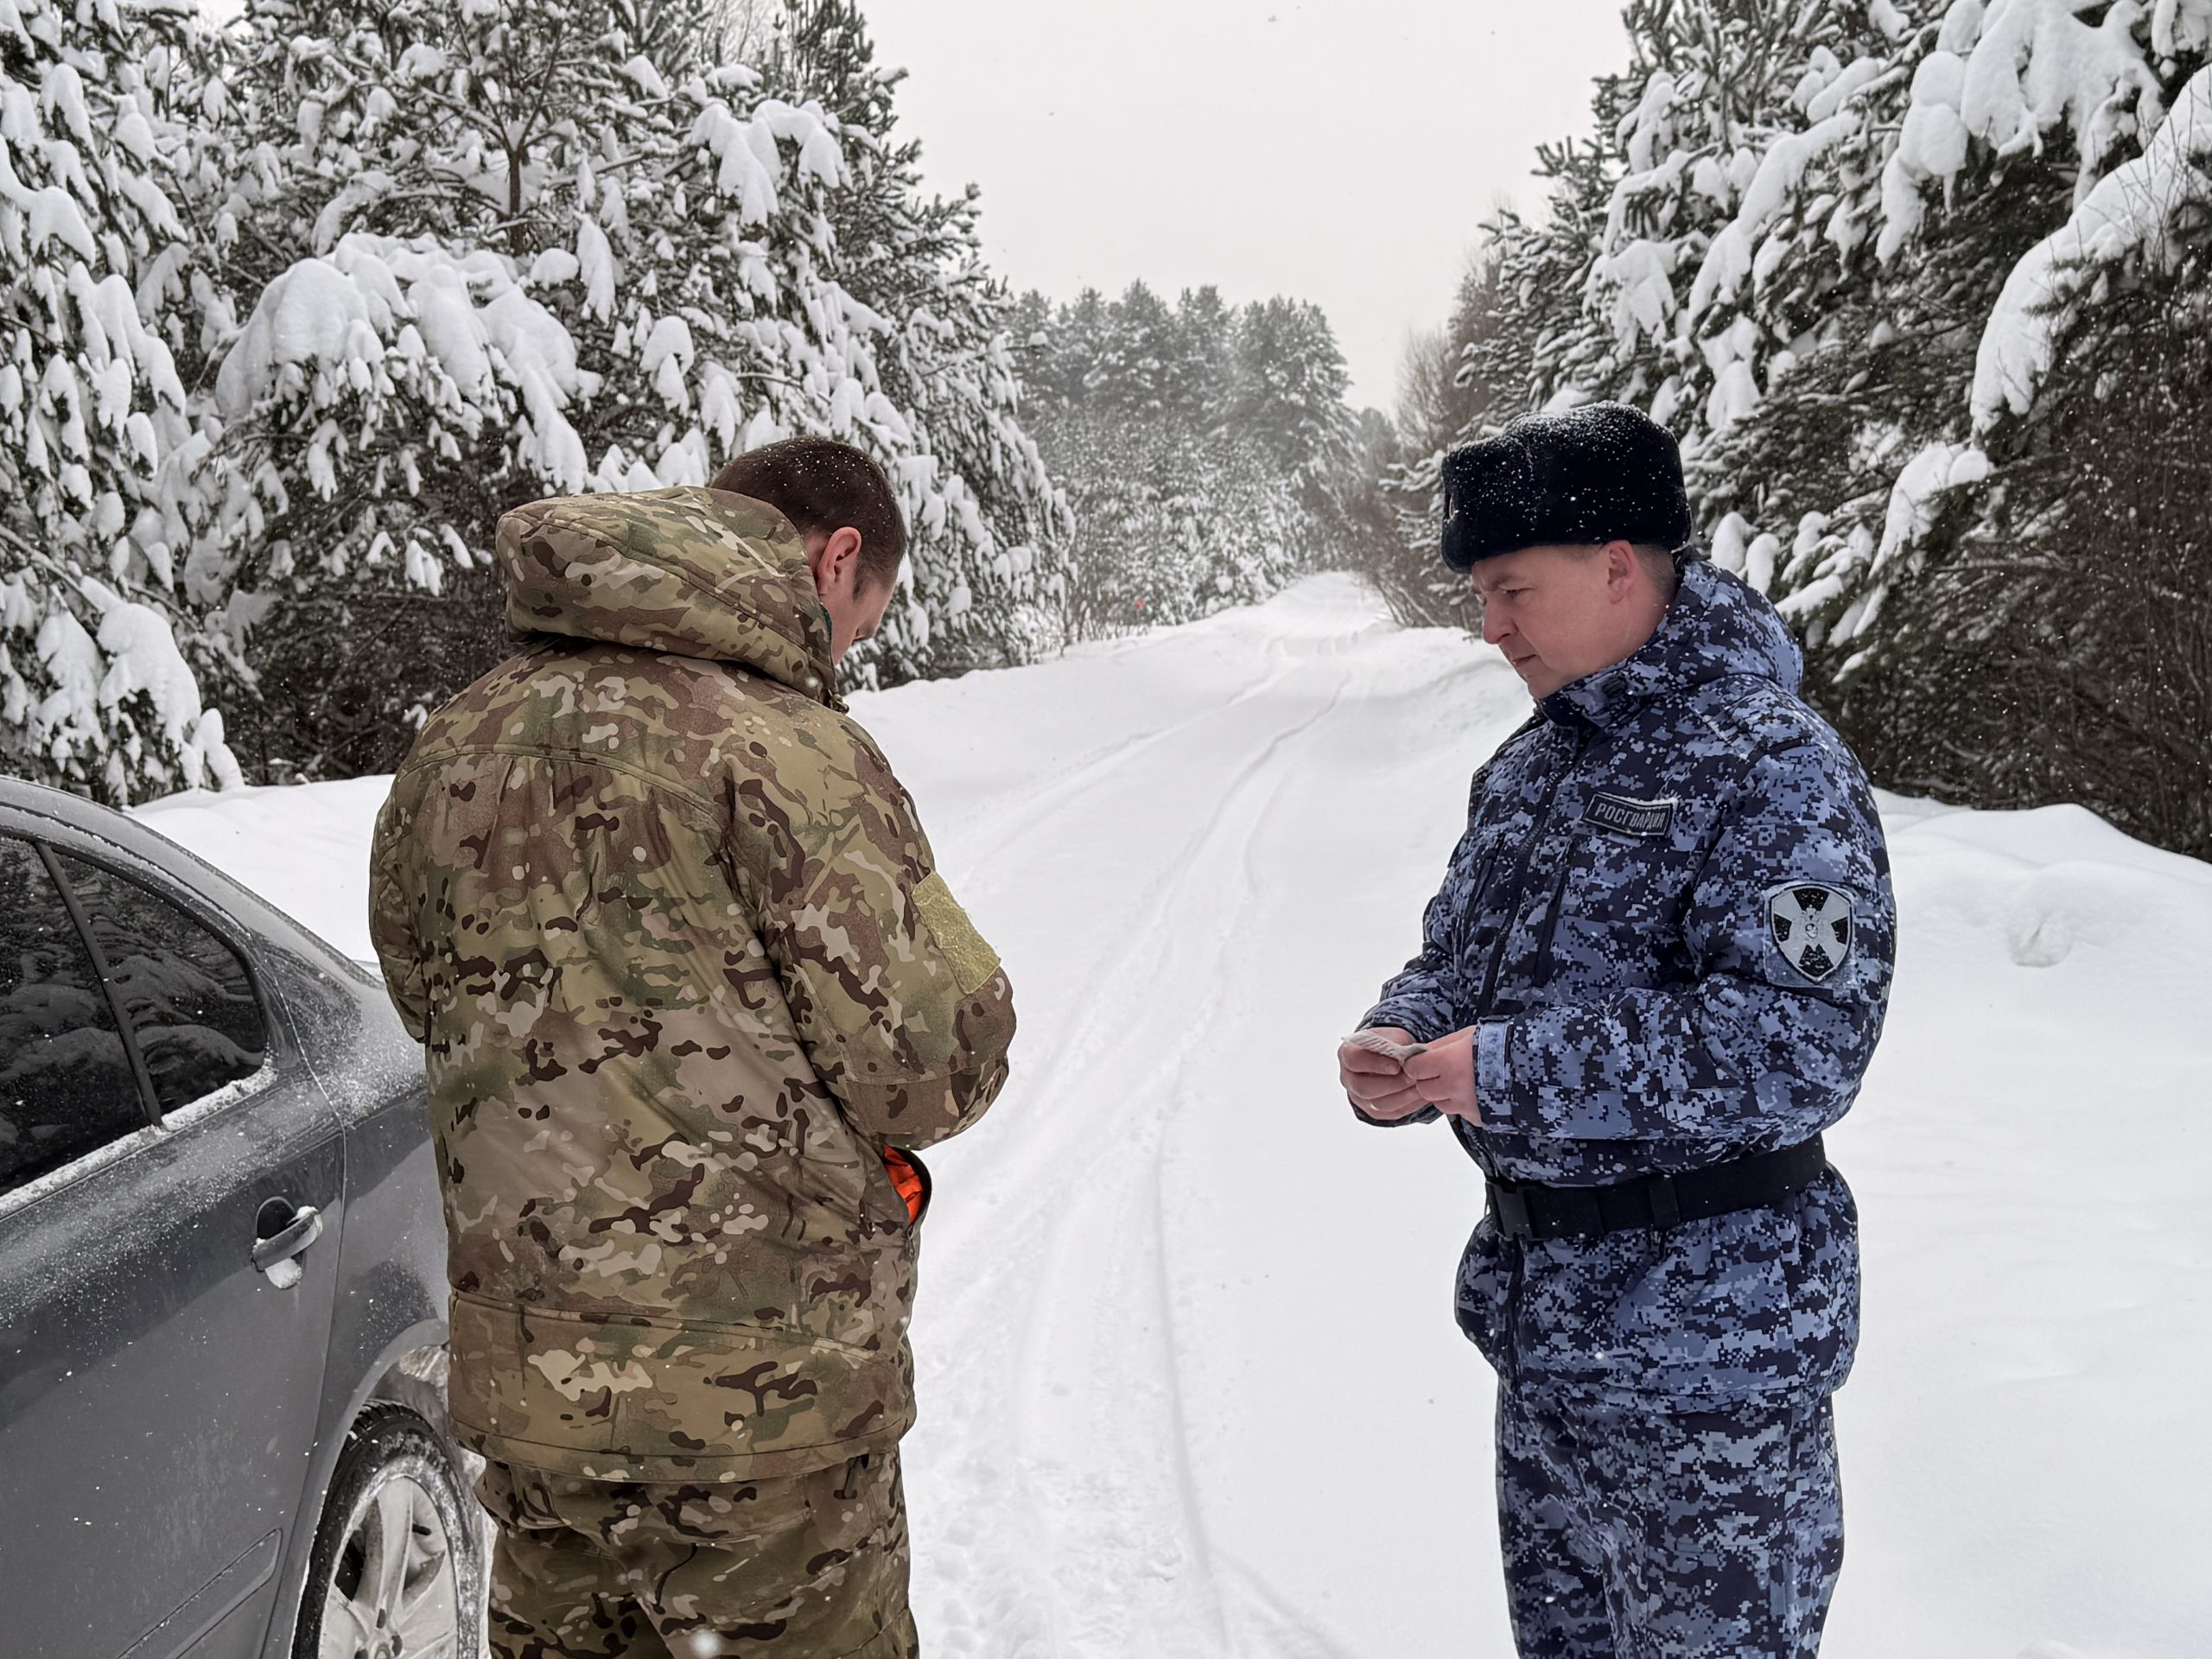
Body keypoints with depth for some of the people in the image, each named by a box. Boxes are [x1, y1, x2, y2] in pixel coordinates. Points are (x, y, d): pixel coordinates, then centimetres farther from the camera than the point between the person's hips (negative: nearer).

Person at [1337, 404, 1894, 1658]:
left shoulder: (1773, 770, -18)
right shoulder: (1531, 766, 9)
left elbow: (1801, 1044, -27)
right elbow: (1456, 953, 19)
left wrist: (1509, 1072, -28)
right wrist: (1400, 1048, -6)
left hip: (1706, 1354, -8)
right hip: (1541, 1316, 8)